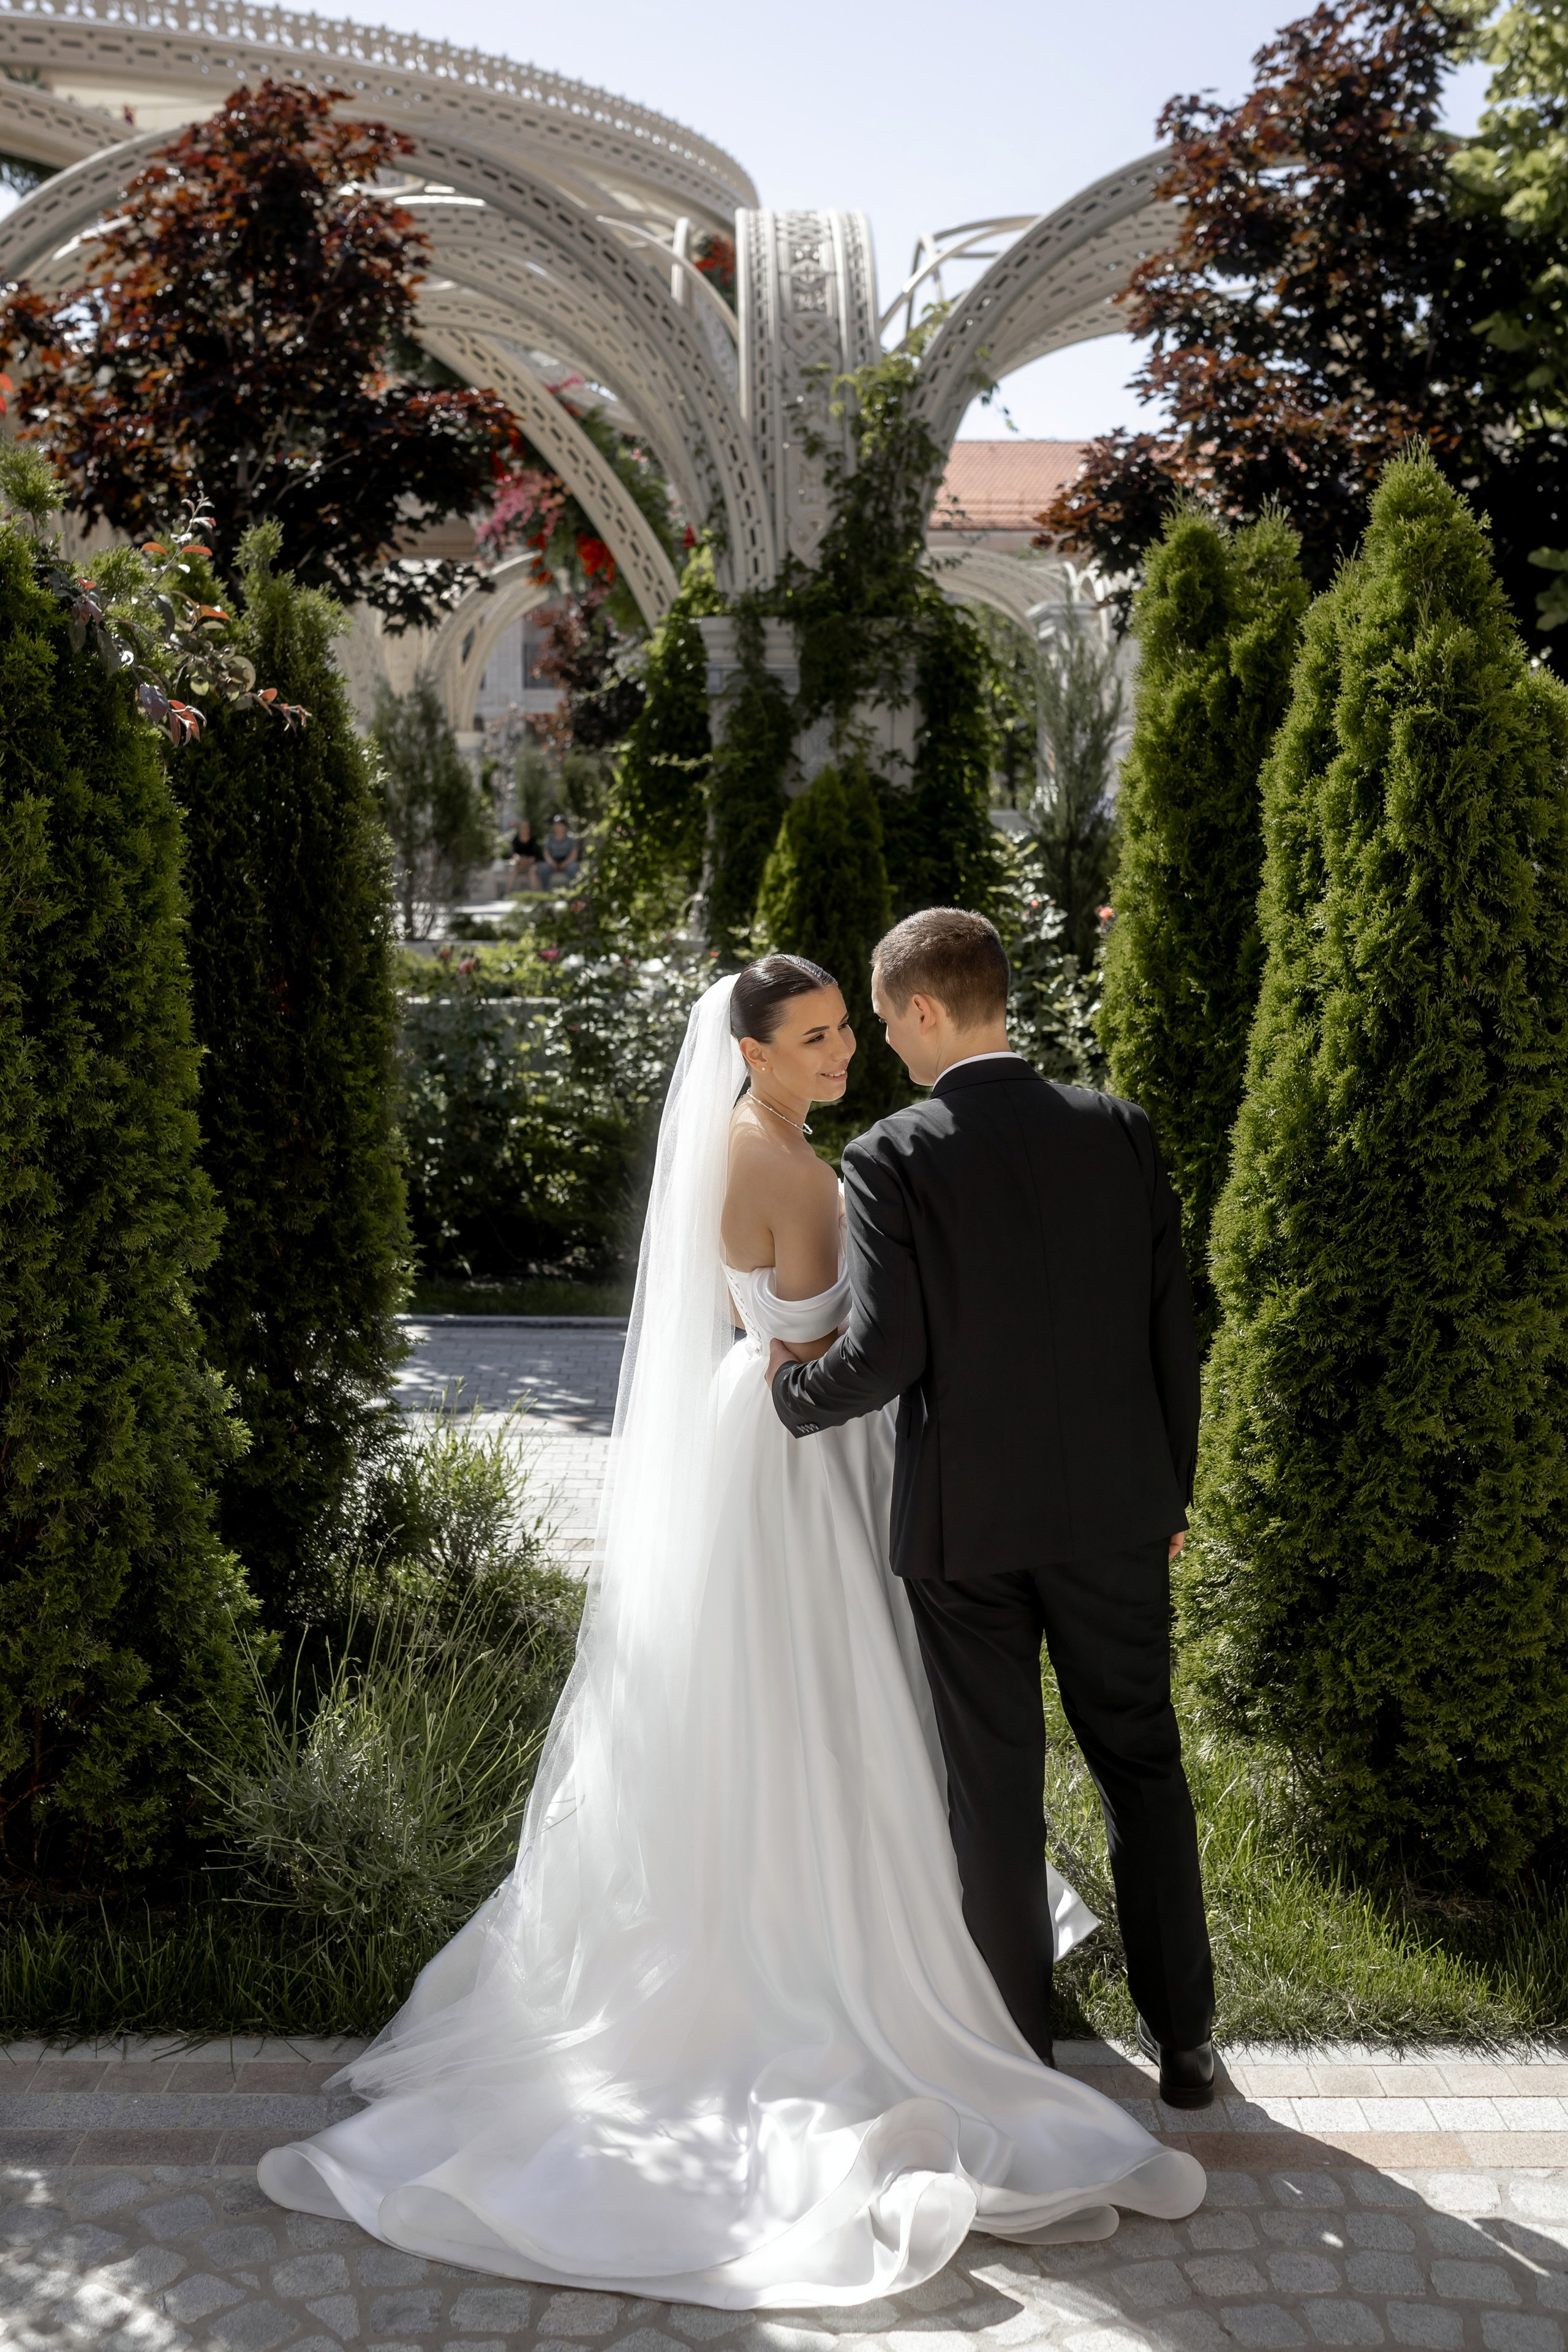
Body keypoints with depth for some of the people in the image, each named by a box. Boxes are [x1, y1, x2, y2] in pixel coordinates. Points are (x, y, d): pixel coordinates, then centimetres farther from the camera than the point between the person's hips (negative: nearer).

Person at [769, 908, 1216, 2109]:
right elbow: (1171, 1324, 2)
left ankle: (1020, 2034, 24)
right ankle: (1183, 2035, 23)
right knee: (1142, 1762, 15)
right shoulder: (1119, 1129, -1)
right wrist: (1172, 1488, 12)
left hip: (965, 1517, -3)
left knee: (995, 1781, 11)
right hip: (1115, 1502, 3)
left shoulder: (890, 1160, -12)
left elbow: (886, 1354, -17)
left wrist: (793, 1388, 4)